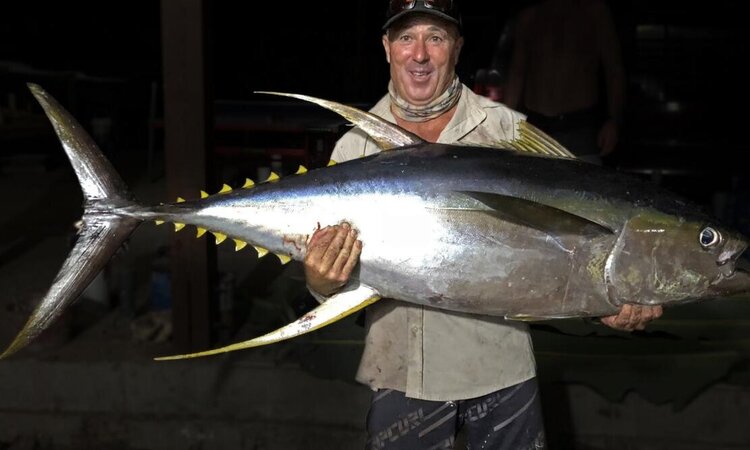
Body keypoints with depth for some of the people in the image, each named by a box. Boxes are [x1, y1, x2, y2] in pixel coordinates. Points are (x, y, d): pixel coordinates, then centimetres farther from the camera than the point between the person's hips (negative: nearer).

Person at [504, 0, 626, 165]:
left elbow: (614, 71, 5)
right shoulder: (527, 17, 13)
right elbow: (516, 74, 15)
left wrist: (614, 121, -6)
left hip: (581, 126, -2)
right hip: (534, 126, 2)